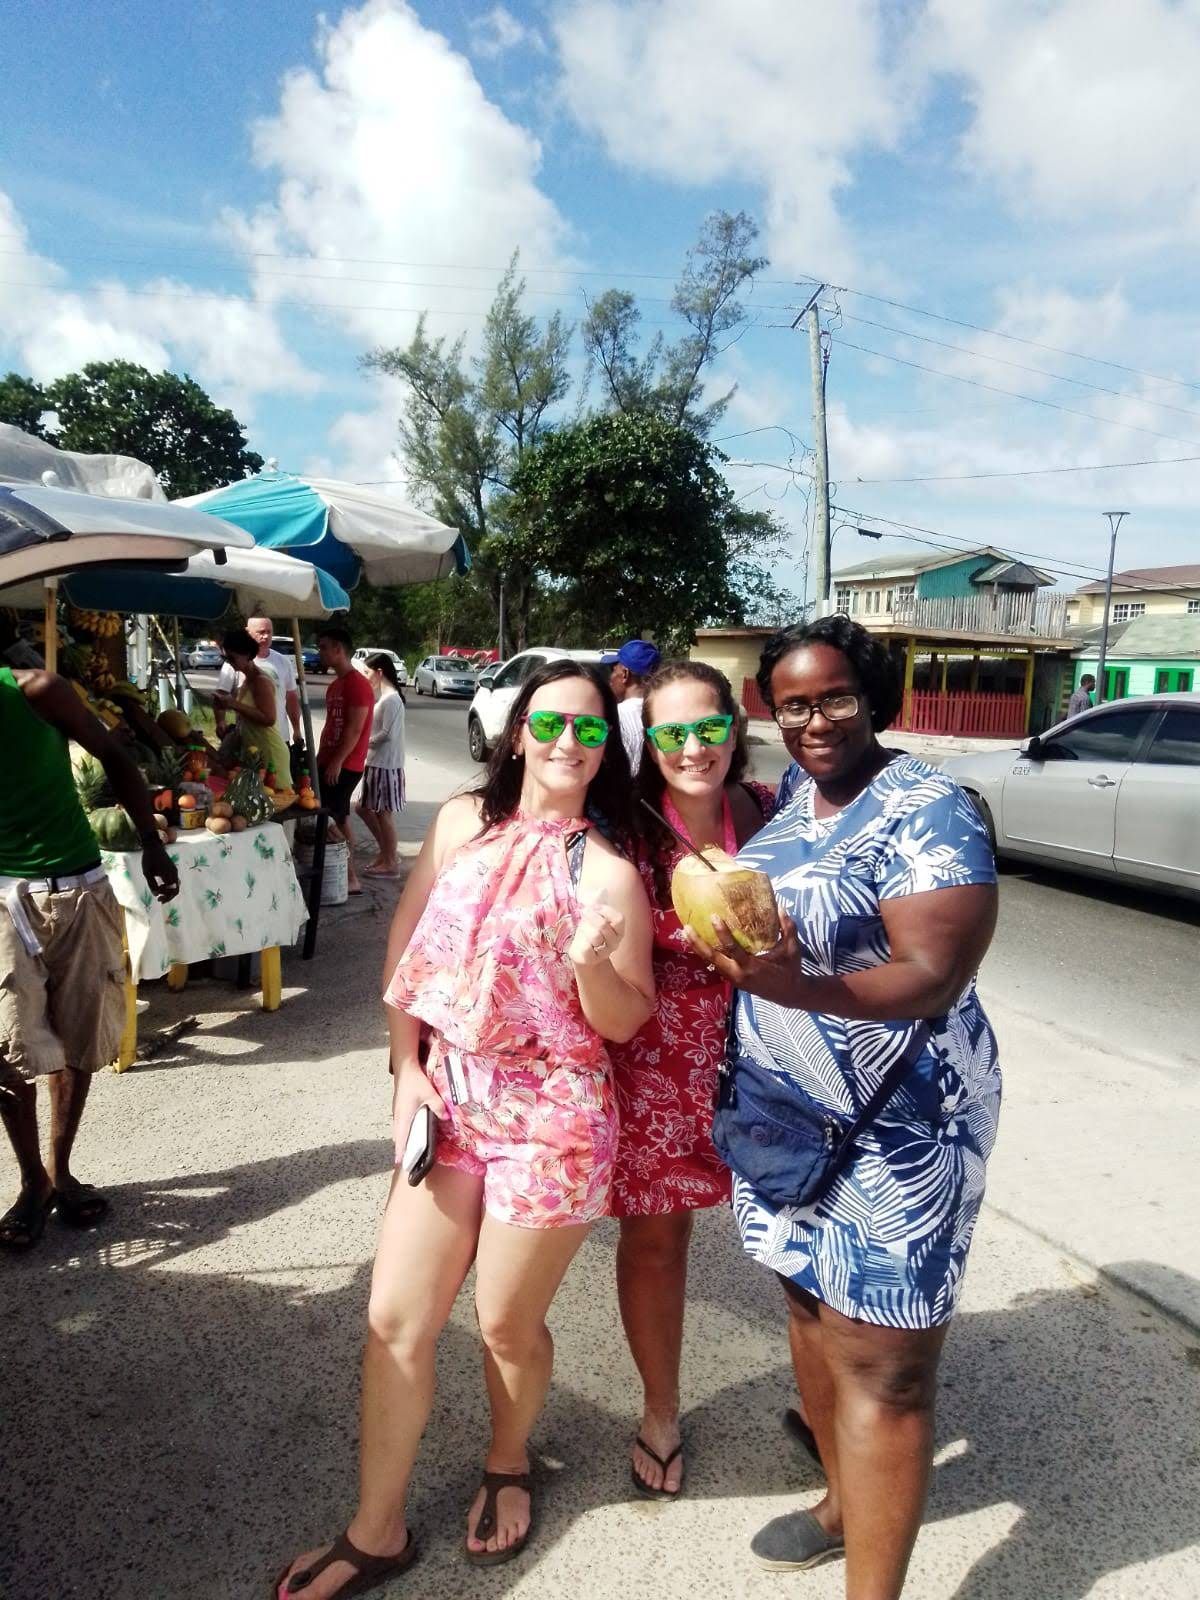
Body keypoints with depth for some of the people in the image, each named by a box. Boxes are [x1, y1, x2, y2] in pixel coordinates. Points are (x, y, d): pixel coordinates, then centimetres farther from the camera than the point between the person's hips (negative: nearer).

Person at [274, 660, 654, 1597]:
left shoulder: (607, 870, -12)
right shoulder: (463, 821, 0)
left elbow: (625, 1023, -9)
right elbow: (406, 949, 7)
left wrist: (590, 960, -29)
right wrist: (406, 1069, 1)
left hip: (547, 1119, -4)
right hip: (447, 1100, 4)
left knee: (508, 1325, 14)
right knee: (394, 1321, 11)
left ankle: (508, 1464, 47)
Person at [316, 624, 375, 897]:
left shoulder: (358, 685, -15)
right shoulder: (335, 686, 16)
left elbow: (354, 729, -20)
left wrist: (337, 762, -21)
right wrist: (319, 759, 17)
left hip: (345, 766, -10)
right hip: (330, 763, 10)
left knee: (327, 822, -10)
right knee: (339, 820, 11)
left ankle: (350, 879, -3)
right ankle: (349, 877, 17)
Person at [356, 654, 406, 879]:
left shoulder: (391, 699, -17)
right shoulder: (384, 696, 13)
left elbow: (387, 733, -22)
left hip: (386, 764, -10)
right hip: (375, 762, 10)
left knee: (383, 813, -1)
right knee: (365, 808, 16)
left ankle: (391, 863, 9)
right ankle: (385, 852, 25)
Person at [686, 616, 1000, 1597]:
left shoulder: (927, 813, -17)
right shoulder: (793, 792, 5)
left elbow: (937, 977, -24)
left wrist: (801, 988, -39)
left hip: (894, 1128, -8)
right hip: (783, 1110, 8)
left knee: (880, 1366, 2)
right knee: (810, 1307, 21)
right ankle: (843, 1503, 44)